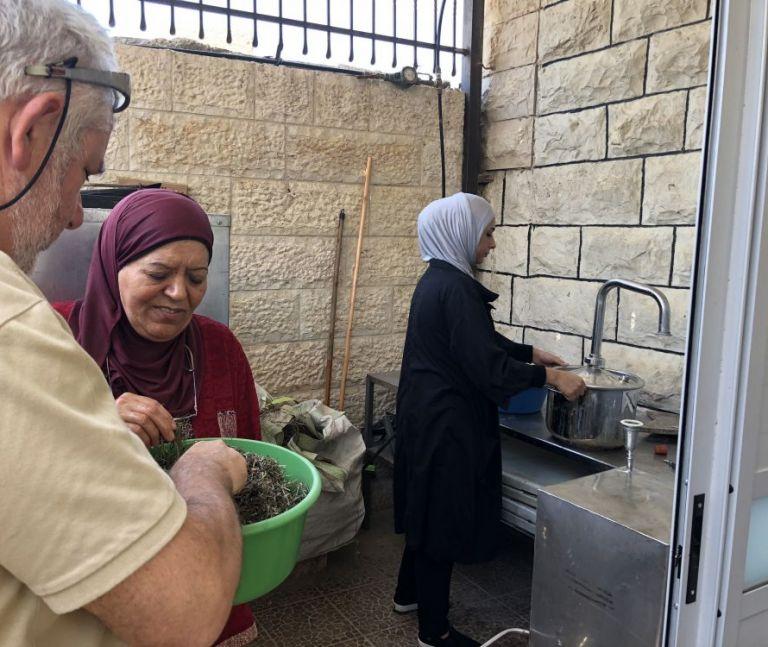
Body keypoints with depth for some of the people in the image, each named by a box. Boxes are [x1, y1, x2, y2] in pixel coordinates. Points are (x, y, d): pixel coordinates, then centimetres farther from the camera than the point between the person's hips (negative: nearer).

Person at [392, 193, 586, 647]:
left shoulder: (438, 280, 10)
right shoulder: (455, 288, -22)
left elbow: (481, 340, 19)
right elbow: (486, 364, -25)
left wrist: (532, 353, 17)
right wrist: (551, 377, -18)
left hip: (427, 413, 10)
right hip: (446, 422, -10)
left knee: (428, 509, 22)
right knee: (444, 517, 3)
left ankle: (410, 593, 41)